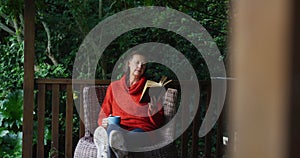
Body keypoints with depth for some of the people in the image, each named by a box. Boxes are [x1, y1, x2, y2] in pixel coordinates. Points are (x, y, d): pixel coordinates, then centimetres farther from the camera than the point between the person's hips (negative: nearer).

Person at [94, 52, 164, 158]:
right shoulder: (114, 86, 23)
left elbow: (158, 123, 14)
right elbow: (104, 114, 23)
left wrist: (154, 112, -10)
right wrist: (104, 122, -1)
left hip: (141, 129, -1)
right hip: (118, 127, 1)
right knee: (112, 127, -39)